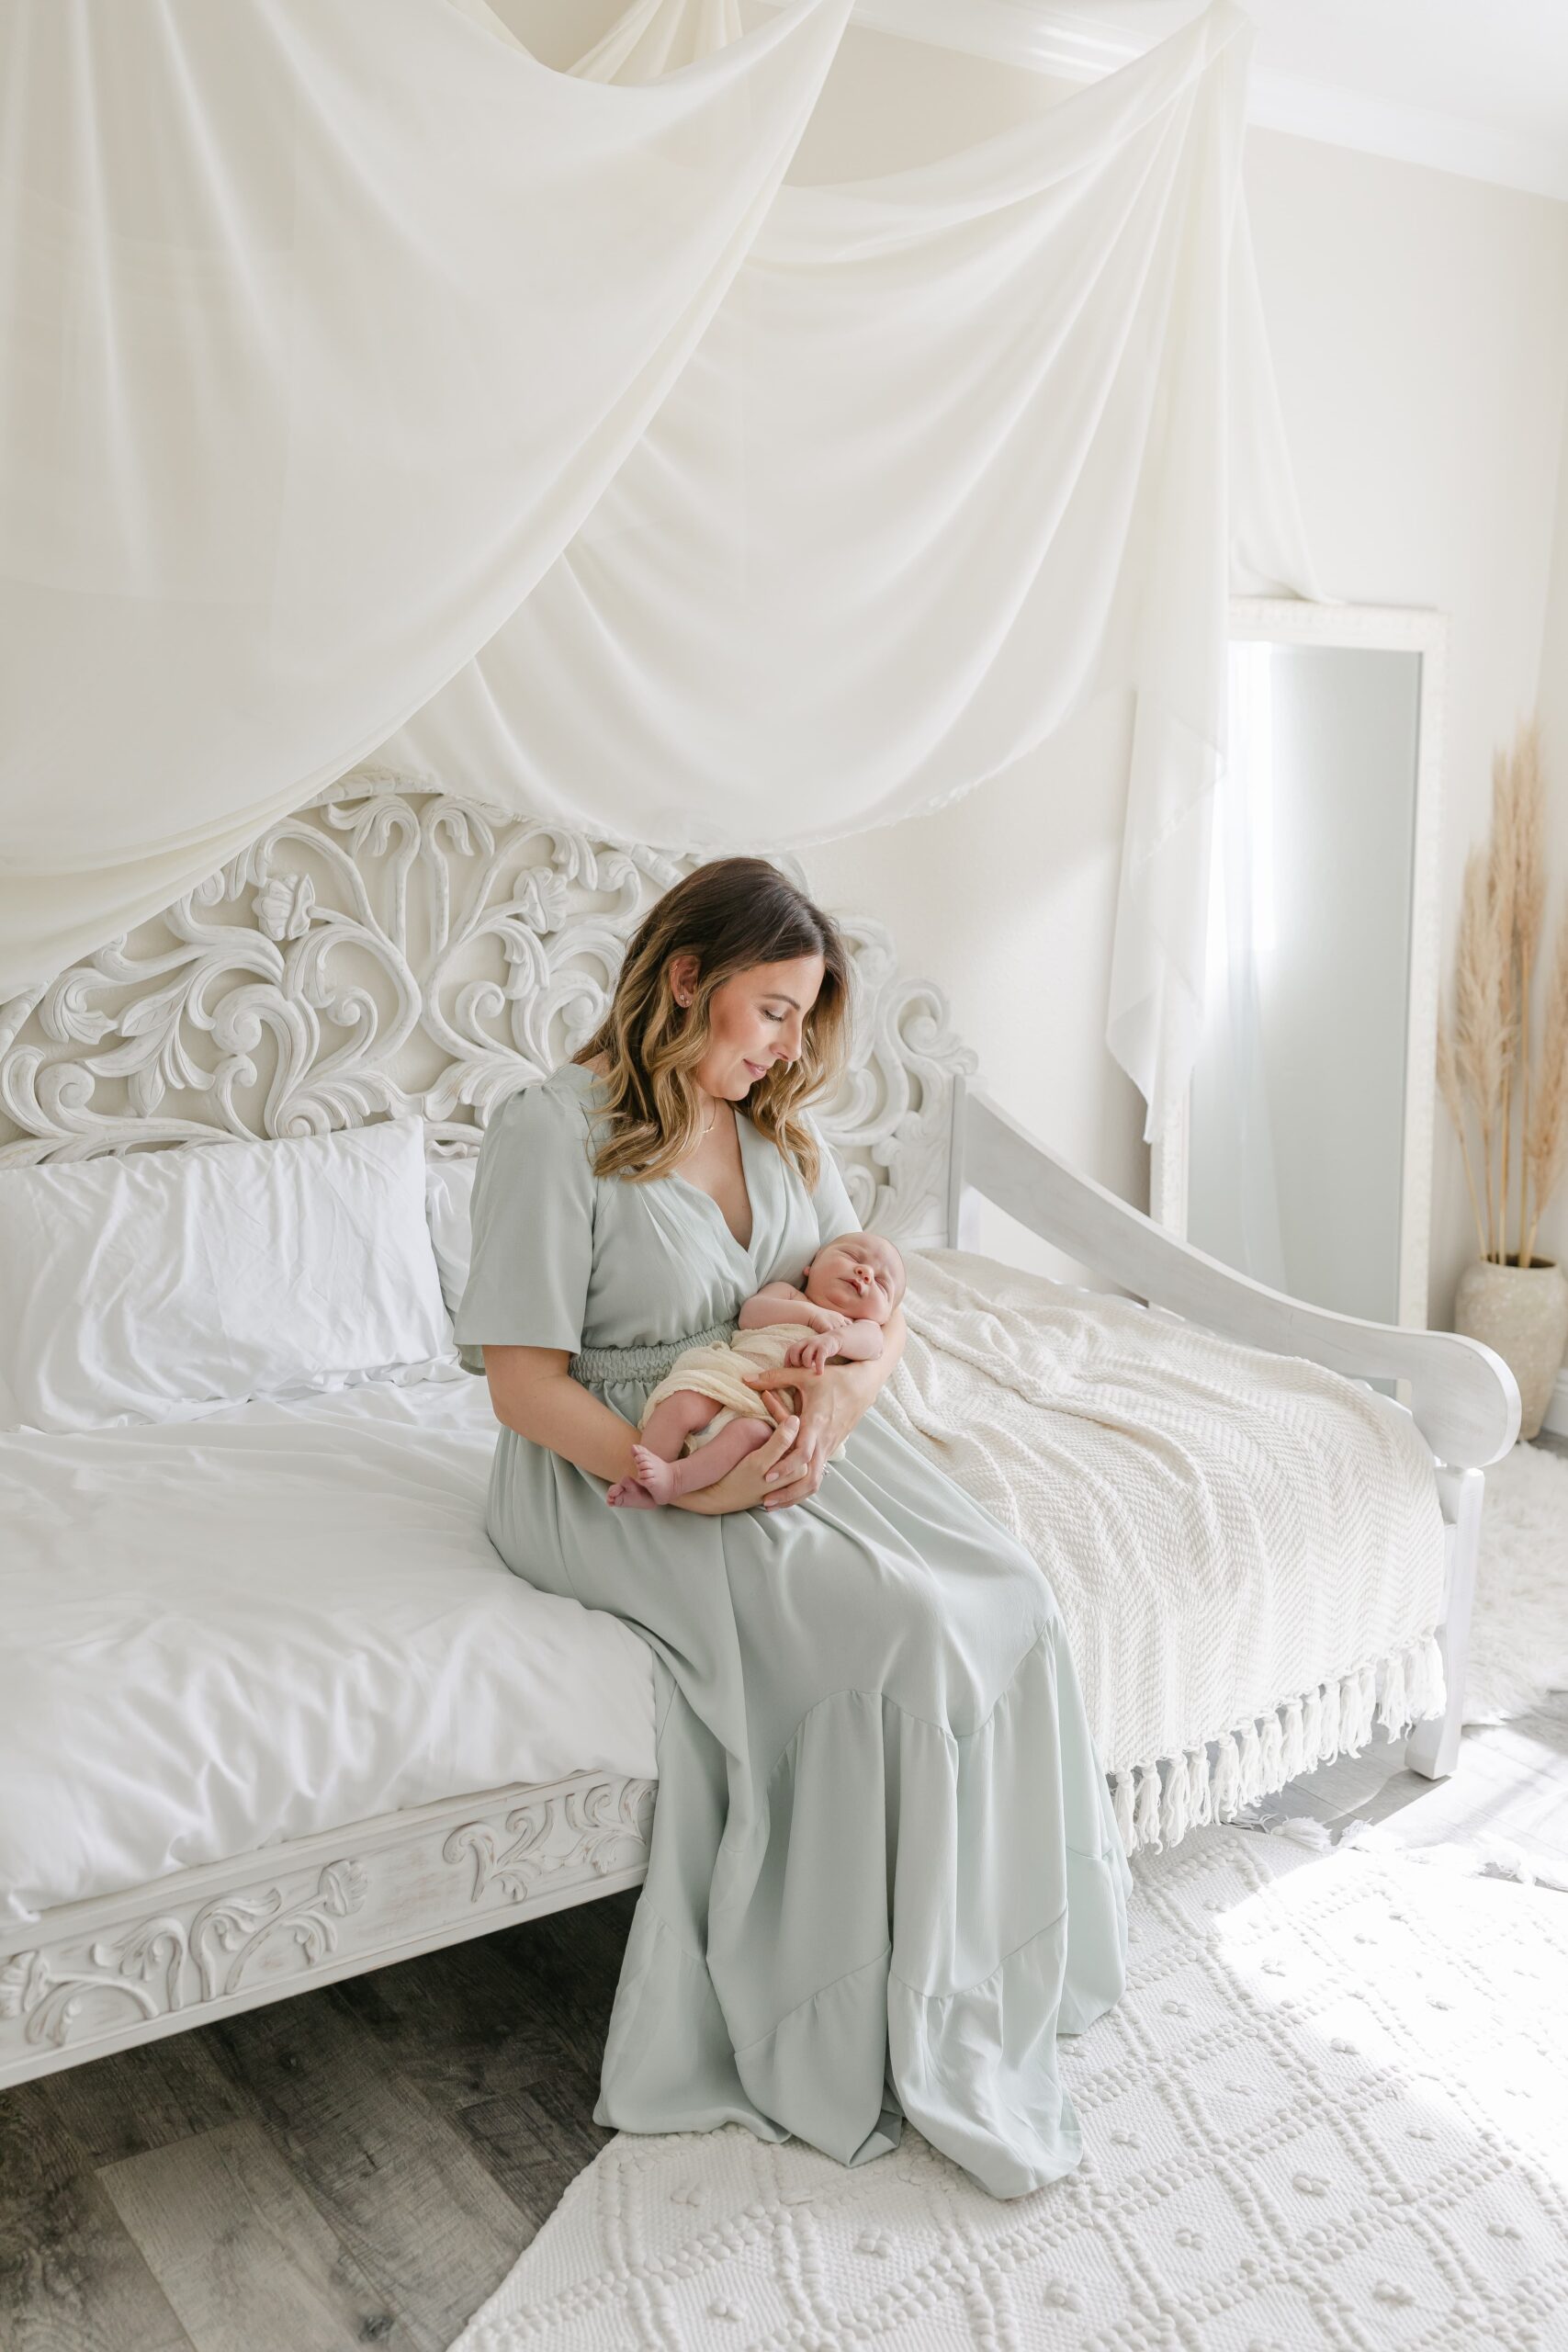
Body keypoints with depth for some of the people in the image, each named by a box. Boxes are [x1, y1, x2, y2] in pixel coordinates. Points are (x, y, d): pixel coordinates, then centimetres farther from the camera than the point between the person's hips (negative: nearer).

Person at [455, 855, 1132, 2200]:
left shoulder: (779, 1126, 11)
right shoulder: (552, 1133, -11)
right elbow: (524, 1381, -14)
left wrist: (838, 1396, -12)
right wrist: (682, 1478, -26)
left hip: (792, 1434, 7)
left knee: (1005, 1596, -19)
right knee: (901, 1628, -27)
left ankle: (996, 1978, -5)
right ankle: (892, 2038, -11)